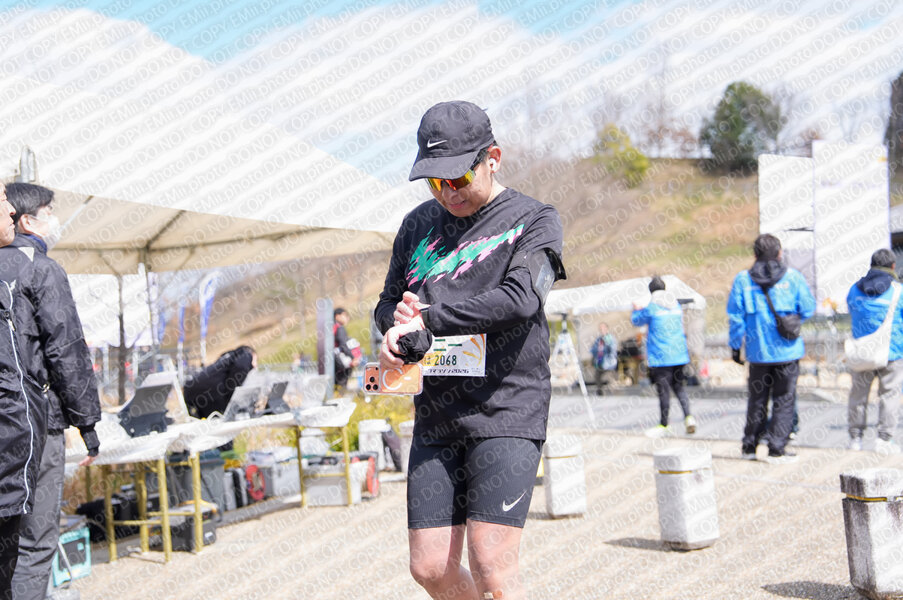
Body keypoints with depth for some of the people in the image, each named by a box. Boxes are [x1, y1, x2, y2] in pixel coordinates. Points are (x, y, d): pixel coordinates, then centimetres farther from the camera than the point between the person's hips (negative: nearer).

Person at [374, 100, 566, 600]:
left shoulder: (534, 220, 0)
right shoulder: (419, 225, 15)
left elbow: (519, 298, -17)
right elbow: (387, 303, 22)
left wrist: (425, 320, -16)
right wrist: (399, 320, -3)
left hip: (507, 410, -5)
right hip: (436, 417, 5)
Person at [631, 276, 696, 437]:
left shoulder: (651, 308, -10)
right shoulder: (676, 306, 8)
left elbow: (636, 321, 6)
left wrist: (636, 310, 29)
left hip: (660, 356, -5)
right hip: (679, 355, 5)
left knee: (664, 390, 0)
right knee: (679, 386, 15)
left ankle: (664, 425, 8)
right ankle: (688, 416, -3)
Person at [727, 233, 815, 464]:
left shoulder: (742, 279, -1)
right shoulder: (792, 277, -4)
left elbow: (735, 317, -1)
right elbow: (808, 309, 0)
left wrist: (735, 345, 8)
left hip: (757, 350, 2)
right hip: (787, 350, -2)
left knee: (757, 398, 15)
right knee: (784, 399, 5)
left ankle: (749, 446, 20)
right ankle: (776, 449, 2)